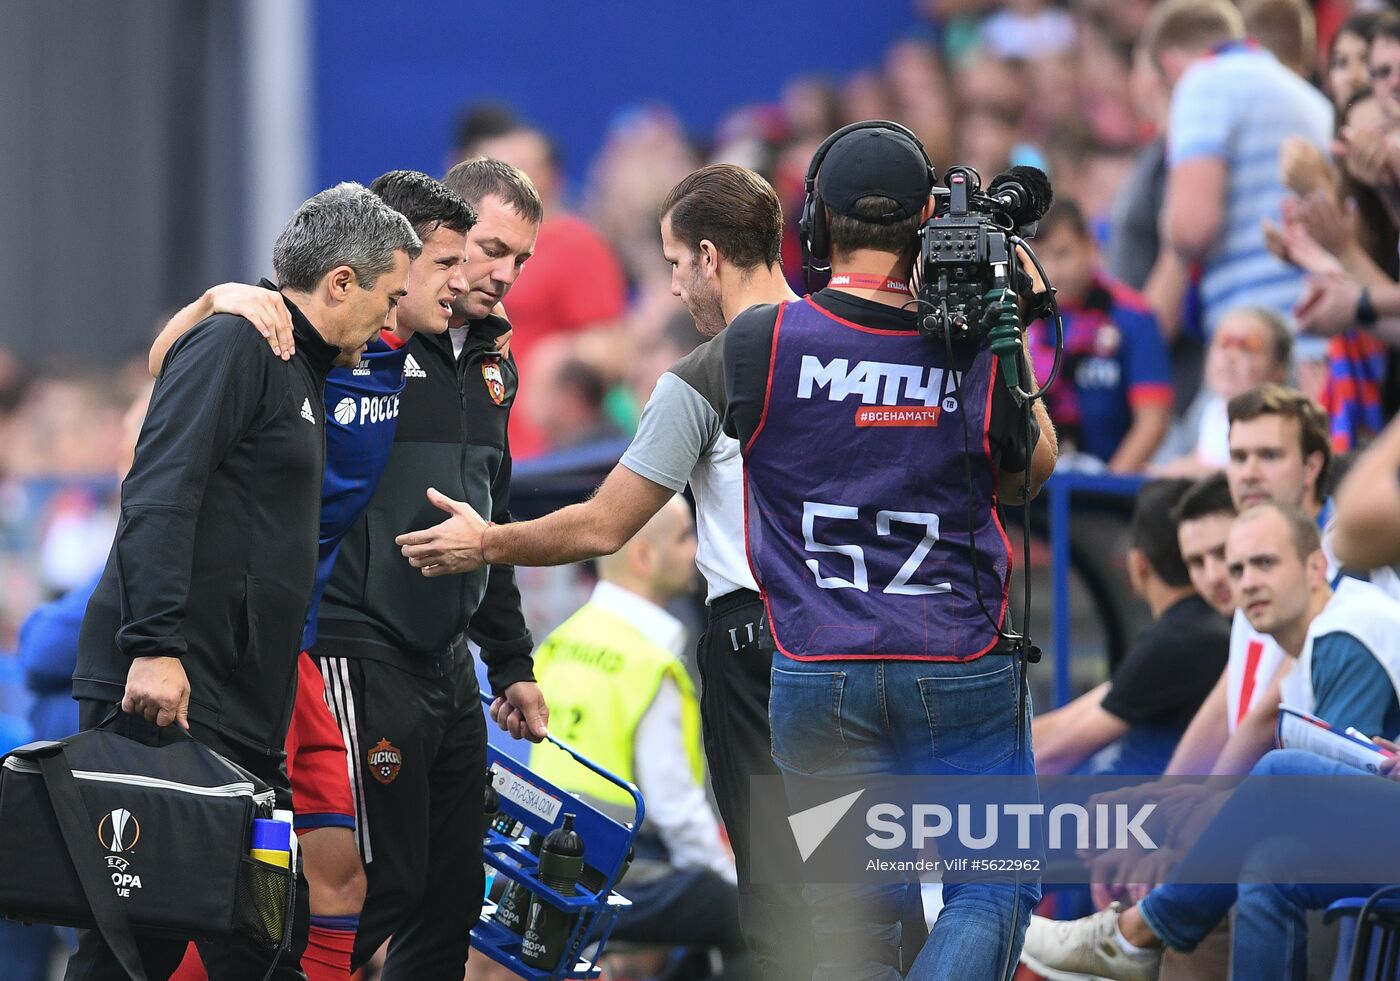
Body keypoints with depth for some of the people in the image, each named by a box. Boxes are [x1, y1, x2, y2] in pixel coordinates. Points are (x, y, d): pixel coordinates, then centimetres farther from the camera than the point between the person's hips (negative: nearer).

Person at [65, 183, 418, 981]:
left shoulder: (303, 374, 24)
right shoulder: (233, 346, -7)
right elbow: (159, 498, -18)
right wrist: (154, 646, -27)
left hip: (242, 718, 10)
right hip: (168, 694, -10)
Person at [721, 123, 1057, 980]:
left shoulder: (762, 341, -9)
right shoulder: (979, 354, -8)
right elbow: (1032, 469, 10)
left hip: (817, 677, 1)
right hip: (961, 675, -1)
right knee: (993, 889, 8)